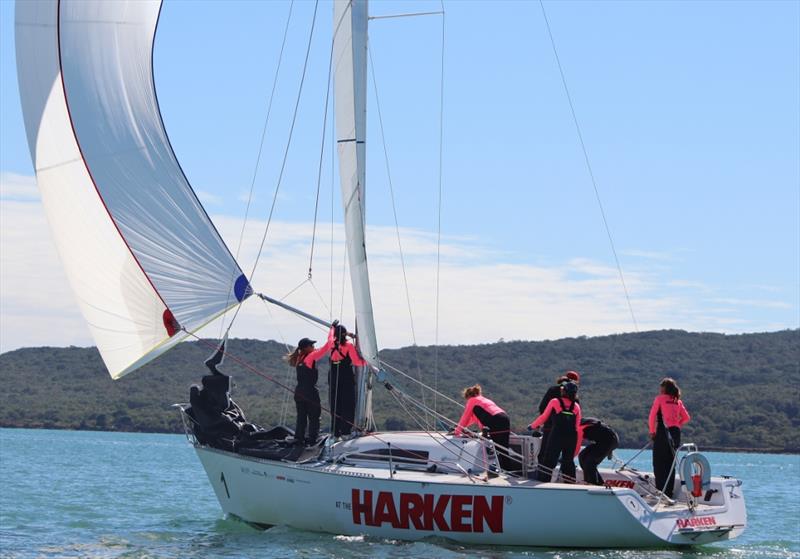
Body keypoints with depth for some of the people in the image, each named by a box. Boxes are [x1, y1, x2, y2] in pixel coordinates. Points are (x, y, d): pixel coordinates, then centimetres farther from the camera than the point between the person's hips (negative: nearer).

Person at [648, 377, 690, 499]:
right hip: (676, 433, 5)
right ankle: (669, 493, 11)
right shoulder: (678, 401, 12)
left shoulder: (660, 398, -2)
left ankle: (661, 492, -10)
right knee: (671, 464, 11)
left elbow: (652, 416, -5)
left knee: (659, 464, -2)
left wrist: (652, 432, 4)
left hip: (663, 433, -5)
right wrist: (677, 426, 15)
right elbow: (686, 418, 9)